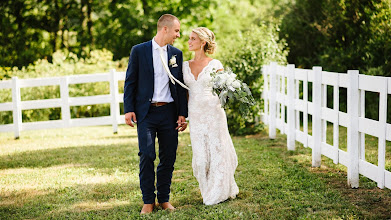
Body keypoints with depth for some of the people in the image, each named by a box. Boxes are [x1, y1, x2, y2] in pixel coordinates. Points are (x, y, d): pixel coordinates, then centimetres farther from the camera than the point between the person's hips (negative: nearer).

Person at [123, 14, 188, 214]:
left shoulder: (176, 53, 11)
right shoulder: (139, 51, 2)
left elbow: (180, 85, 12)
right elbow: (130, 81, 2)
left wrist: (182, 113, 6)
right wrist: (128, 109, -6)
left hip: (169, 112, 3)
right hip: (146, 112, -3)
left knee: (168, 157, 4)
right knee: (147, 155, -9)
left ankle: (164, 198, 17)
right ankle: (148, 201, 2)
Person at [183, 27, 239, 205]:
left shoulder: (215, 64, -2)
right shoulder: (185, 66, 10)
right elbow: (184, 92, 14)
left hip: (213, 112, -3)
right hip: (195, 115, 4)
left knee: (217, 151, 1)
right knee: (200, 155, 4)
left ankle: (218, 193, 17)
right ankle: (208, 190, 23)